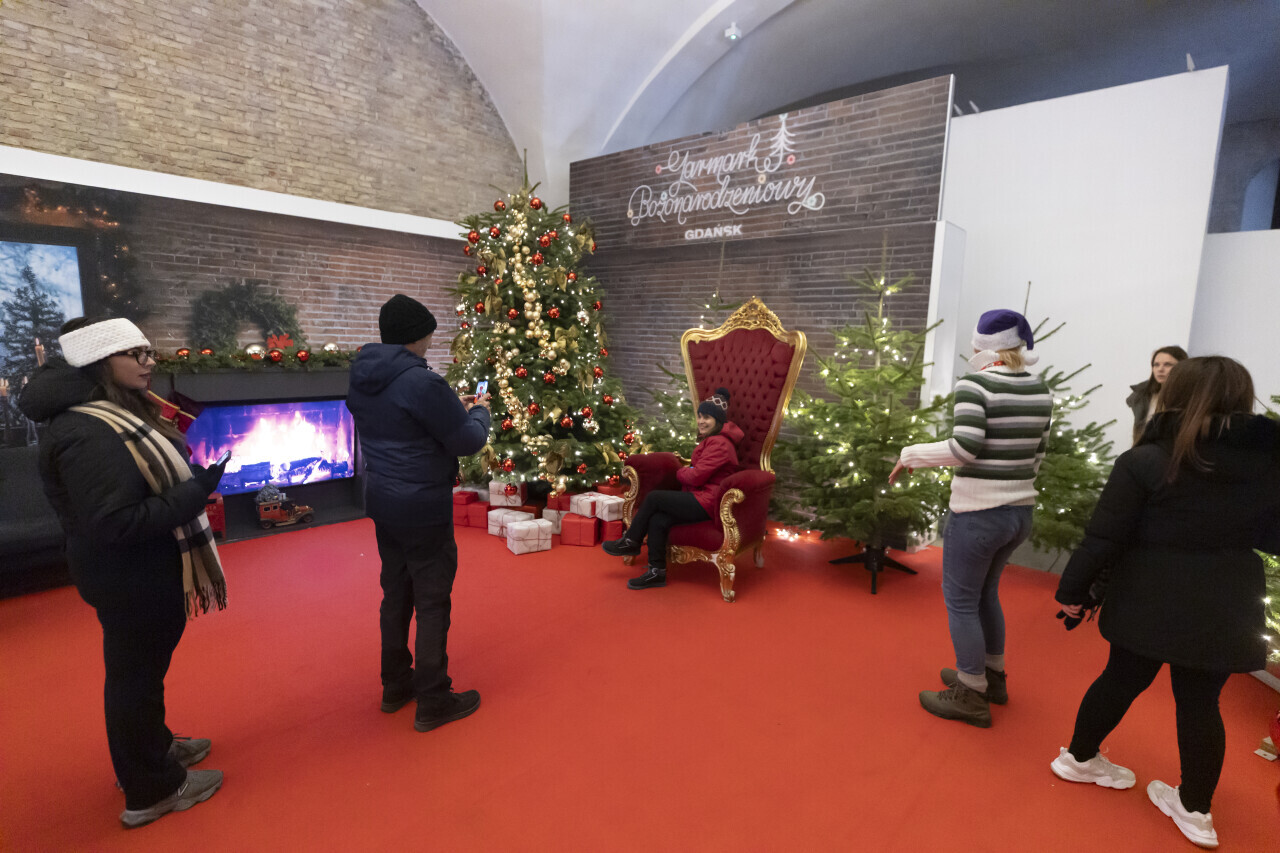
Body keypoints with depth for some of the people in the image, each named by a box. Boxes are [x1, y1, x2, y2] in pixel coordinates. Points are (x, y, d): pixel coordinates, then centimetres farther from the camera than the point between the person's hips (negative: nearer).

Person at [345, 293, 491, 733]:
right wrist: (479, 412, 3)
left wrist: (454, 409, 12)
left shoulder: (361, 381, 5)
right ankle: (433, 702, 17)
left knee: (396, 593, 20)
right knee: (433, 602, 4)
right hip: (422, 508, -8)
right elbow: (468, 441, -16)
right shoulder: (423, 383, -22)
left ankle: (396, 685, 35)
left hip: (382, 502, 8)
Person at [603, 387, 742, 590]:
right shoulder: (711, 440, 19)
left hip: (706, 503, -9)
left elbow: (696, 476, -20)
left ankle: (630, 542, 7)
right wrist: (687, 471, -1)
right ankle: (656, 573, -5)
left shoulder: (719, 443, -15)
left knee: (653, 497, -11)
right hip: (700, 499, 9)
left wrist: (680, 473, 1)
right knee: (657, 521, -12)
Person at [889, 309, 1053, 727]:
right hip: (1020, 511, 8)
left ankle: (972, 696, 21)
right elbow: (1036, 454, 14)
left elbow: (966, 447, -26)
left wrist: (912, 454, -13)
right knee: (985, 591, 25)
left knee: (960, 601, 8)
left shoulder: (975, 384, -15)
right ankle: (992, 677, 40)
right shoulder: (1040, 390, 7)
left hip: (978, 513, -8)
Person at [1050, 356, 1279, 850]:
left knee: (1123, 680, 15)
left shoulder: (1145, 461, -14)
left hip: (1150, 602, -2)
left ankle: (1078, 757, 33)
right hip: (1226, 608, 2)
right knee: (1200, 702, 15)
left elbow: (1103, 539, -14)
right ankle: (1196, 810, 29)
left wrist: (1073, 590, -4)